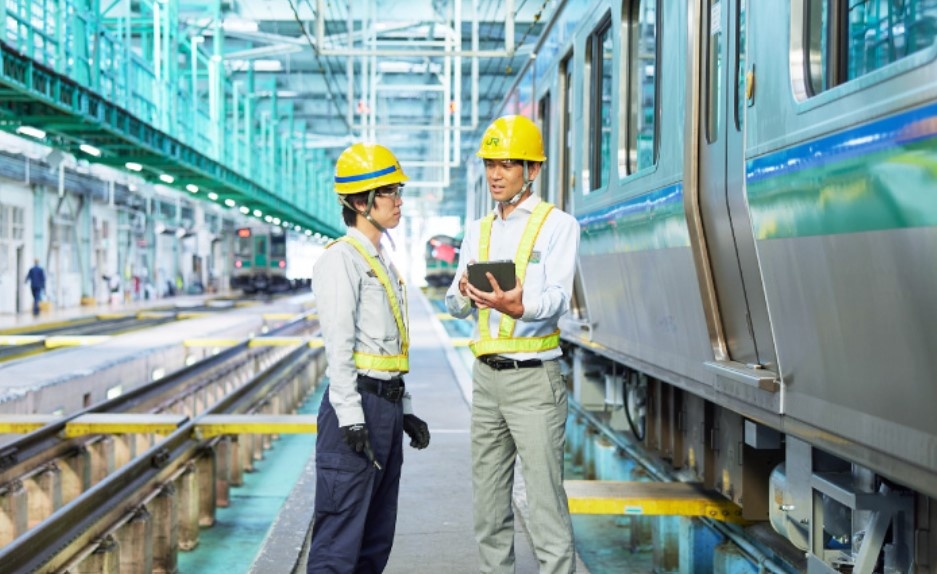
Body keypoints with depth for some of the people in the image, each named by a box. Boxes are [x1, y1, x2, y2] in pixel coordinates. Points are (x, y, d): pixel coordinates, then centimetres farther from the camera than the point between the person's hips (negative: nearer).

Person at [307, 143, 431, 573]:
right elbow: (339, 347, -17)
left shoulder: (383, 263, 19)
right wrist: (351, 420, -22)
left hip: (388, 406, 10)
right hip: (356, 405, -10)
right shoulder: (341, 259, -10)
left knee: (377, 538, 14)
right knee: (340, 538, -9)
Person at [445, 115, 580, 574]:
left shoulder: (557, 224, -1)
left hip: (533, 377, -6)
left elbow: (558, 298, -16)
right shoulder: (478, 231, 16)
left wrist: (518, 307, -38)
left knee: (545, 501, -9)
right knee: (488, 504, 11)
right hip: (486, 376, 6)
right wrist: (466, 294, -16)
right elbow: (454, 304, 9)